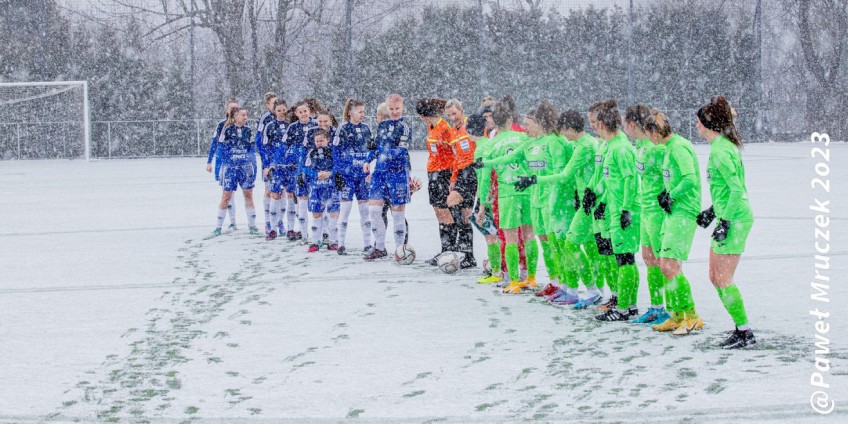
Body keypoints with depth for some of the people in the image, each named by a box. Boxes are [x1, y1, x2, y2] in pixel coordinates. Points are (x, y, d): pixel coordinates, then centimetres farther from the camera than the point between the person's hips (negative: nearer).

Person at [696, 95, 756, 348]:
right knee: (715, 276, 12)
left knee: (724, 280, -6)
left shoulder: (720, 150, -16)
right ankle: (742, 328, 15)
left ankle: (744, 332, -1)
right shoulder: (723, 144, 14)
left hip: (735, 218, -10)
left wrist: (725, 222, -20)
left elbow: (737, 189, -22)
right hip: (730, 216, 10)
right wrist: (712, 212, 27)